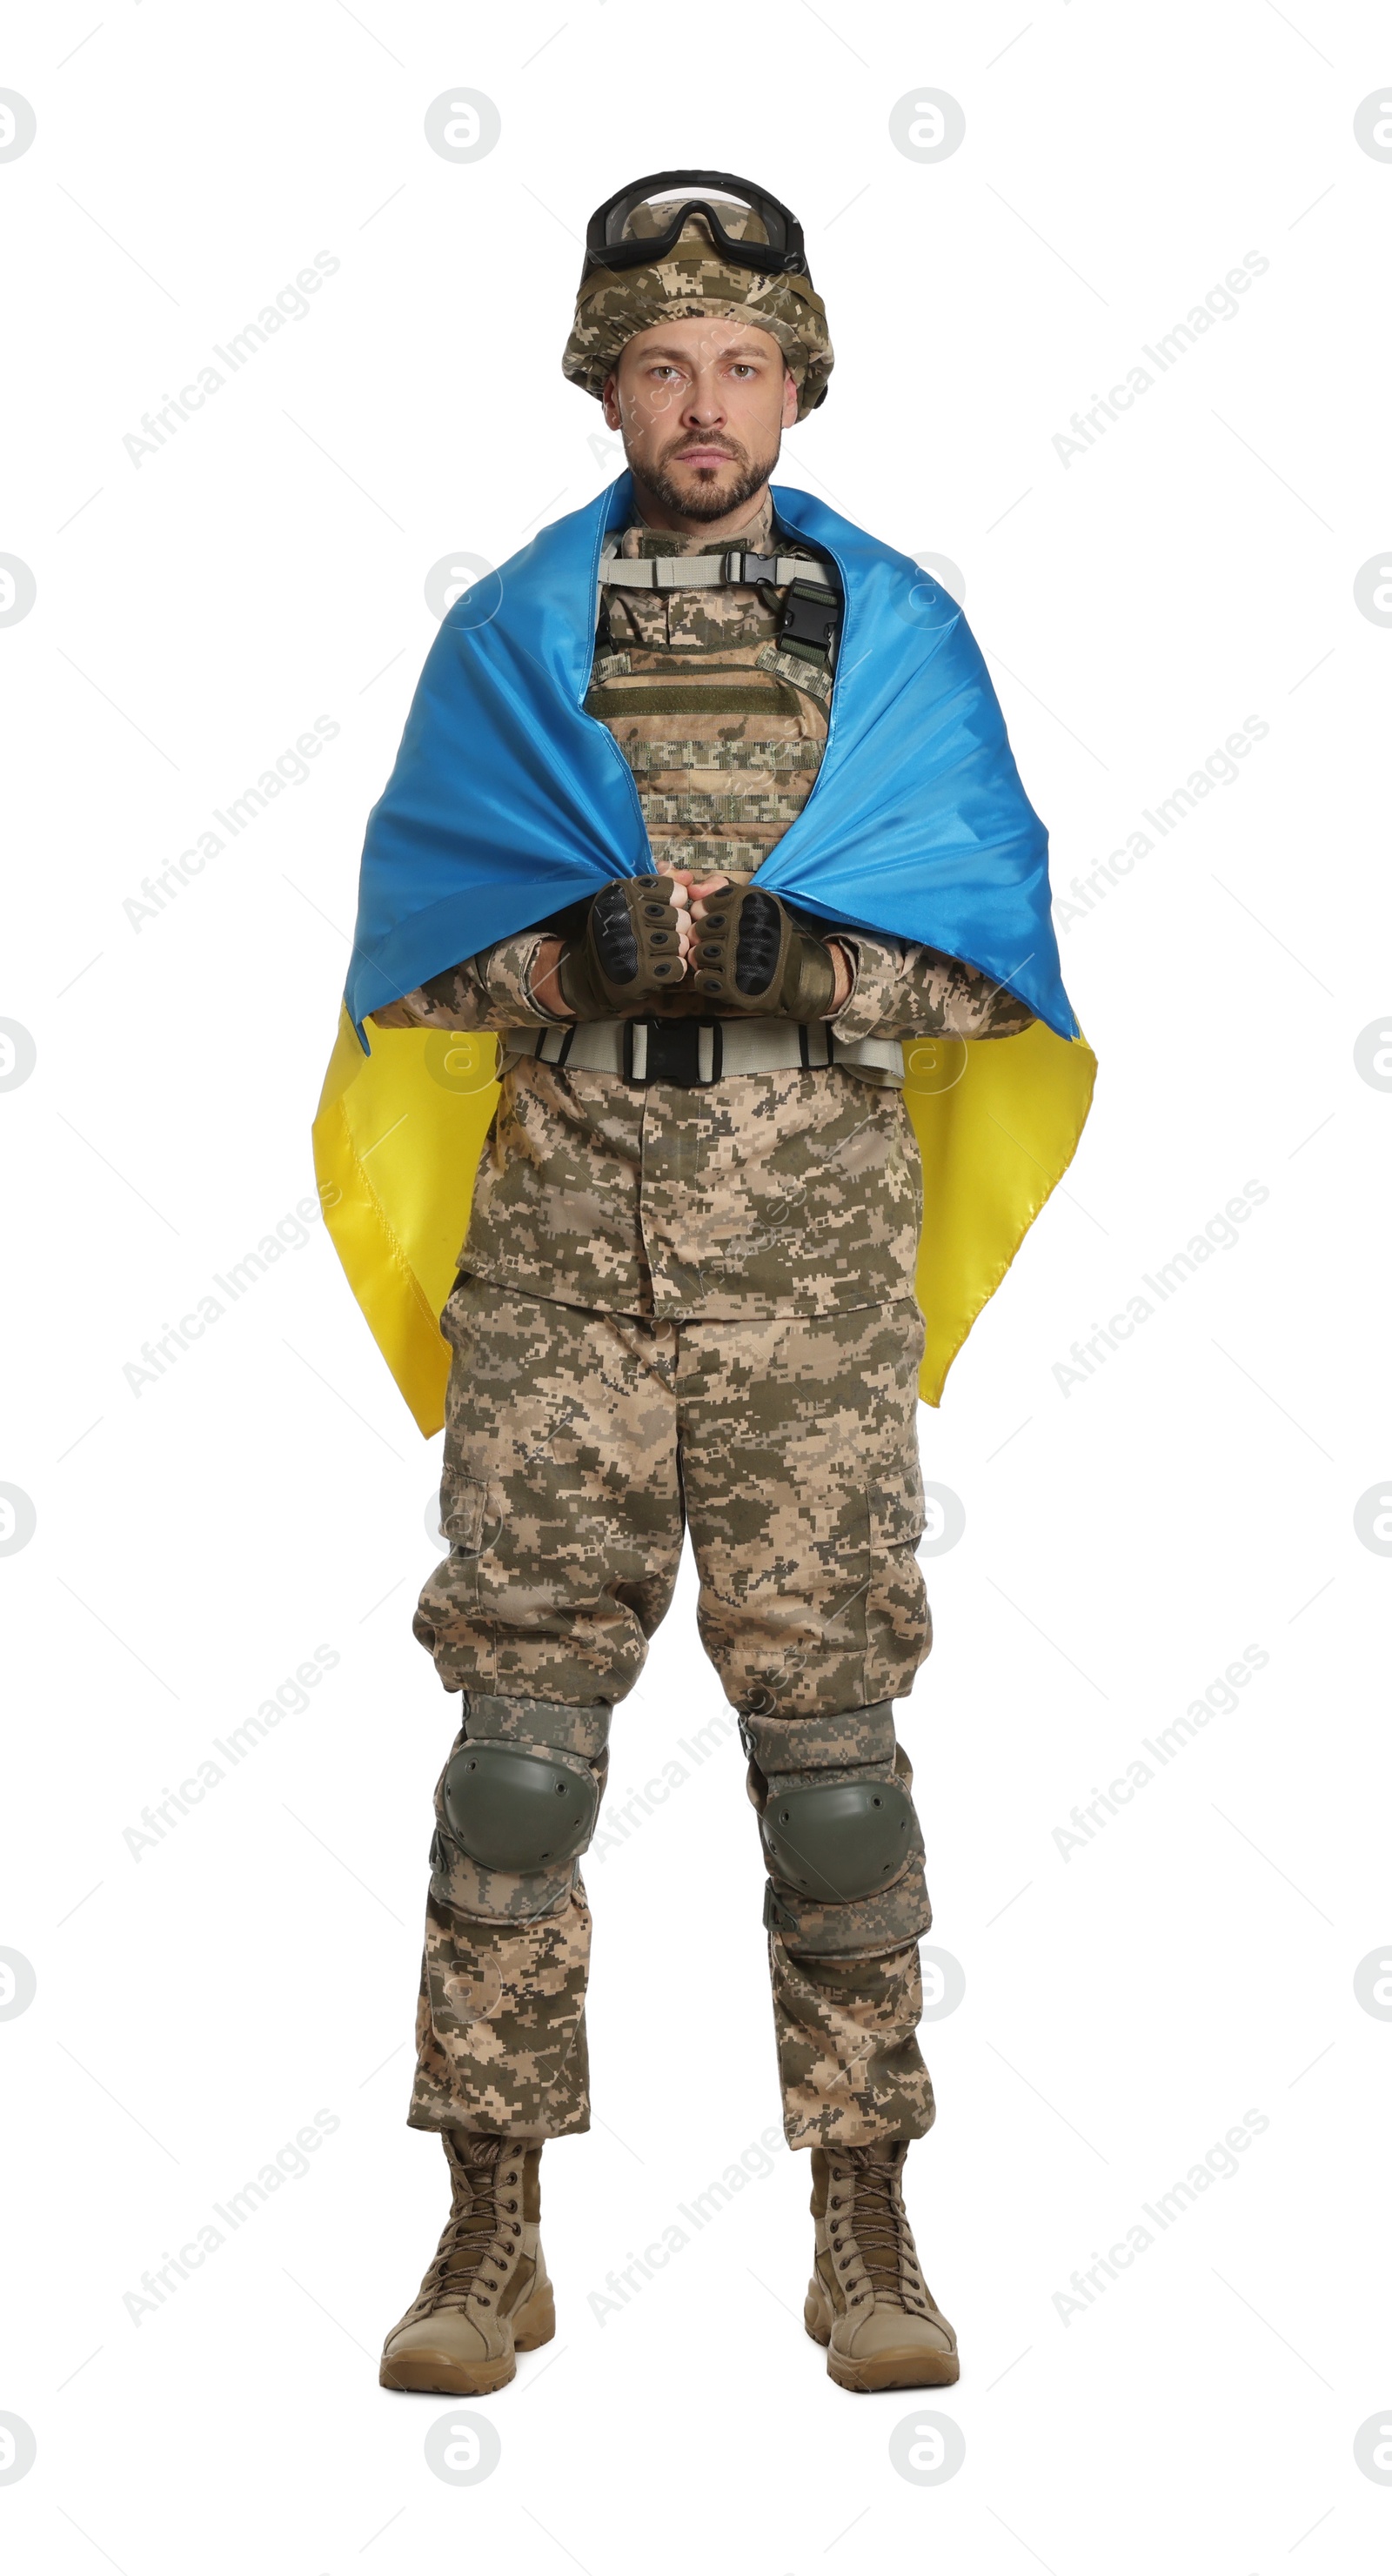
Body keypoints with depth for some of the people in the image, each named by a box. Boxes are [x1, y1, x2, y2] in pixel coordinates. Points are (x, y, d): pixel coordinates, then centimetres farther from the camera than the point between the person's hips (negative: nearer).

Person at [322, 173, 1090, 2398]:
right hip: (562, 1255, 1)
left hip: (814, 1270, -1)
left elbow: (996, 970, 3)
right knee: (519, 1733, -1)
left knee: (828, 1733, 0)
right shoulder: (508, 635, 9)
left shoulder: (895, 633, 7)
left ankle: (867, 2231, 10)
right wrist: (572, 952, -14)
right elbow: (405, 958, 6)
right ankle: (493, 2232, 8)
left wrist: (804, 956, -14)